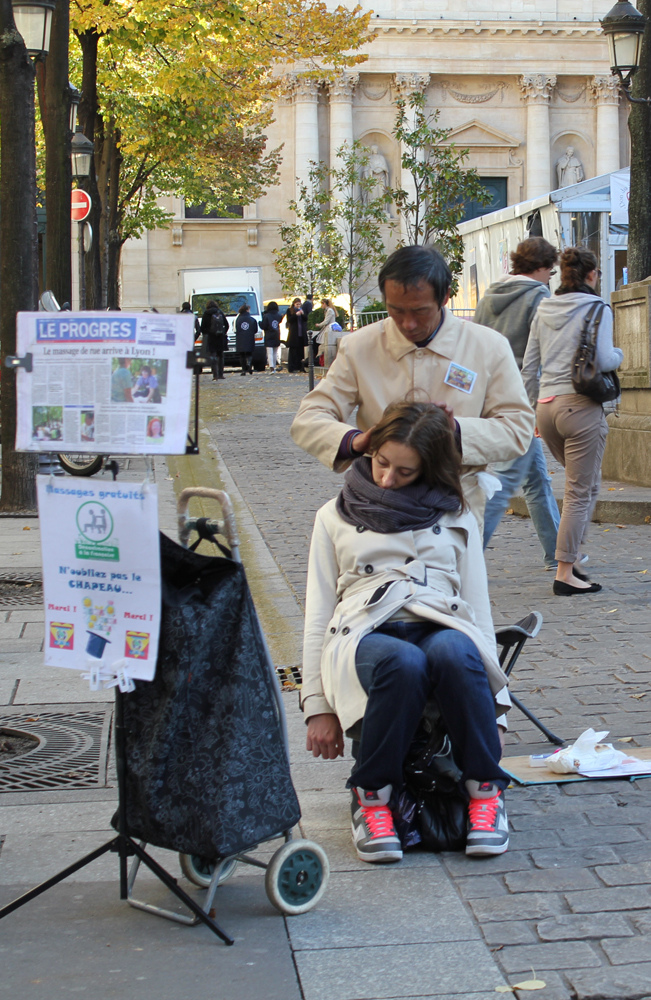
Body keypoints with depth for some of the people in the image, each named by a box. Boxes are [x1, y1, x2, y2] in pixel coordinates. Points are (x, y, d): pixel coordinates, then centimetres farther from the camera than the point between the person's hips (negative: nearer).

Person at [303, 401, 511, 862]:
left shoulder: (455, 518, 21)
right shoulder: (336, 517, 20)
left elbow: (477, 608, 16)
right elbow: (318, 616, 14)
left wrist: (492, 700, 5)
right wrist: (318, 704, 4)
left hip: (441, 629, 1)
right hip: (366, 635, 0)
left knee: (454, 652, -38)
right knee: (403, 663, -39)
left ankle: (485, 790, -20)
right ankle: (373, 797, -18)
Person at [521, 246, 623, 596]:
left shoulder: (544, 310, 12)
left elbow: (529, 366, 13)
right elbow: (602, 360, -16)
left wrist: (537, 407, 22)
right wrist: (618, 354, 6)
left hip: (547, 406, 7)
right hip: (580, 406, -6)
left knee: (582, 484, 22)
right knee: (582, 491, 0)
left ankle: (571, 557, 18)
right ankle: (565, 573, 0)